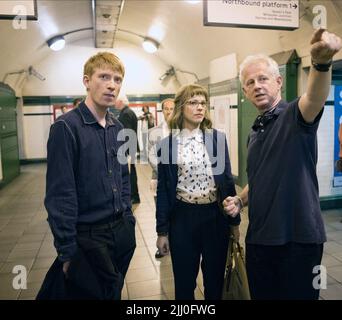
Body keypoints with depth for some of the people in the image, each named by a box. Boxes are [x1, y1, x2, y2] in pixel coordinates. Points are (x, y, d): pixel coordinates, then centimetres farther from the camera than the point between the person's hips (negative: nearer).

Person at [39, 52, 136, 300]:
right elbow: (59, 195, -17)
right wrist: (67, 252, -15)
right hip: (88, 236, -6)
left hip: (122, 230, 7)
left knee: (115, 292, 23)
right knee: (89, 293, 13)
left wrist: (128, 220, 10)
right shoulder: (66, 127, -16)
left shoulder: (118, 128, 5)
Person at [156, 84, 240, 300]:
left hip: (215, 214, 1)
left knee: (215, 277, 16)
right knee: (184, 280, 14)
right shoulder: (167, 144, -2)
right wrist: (162, 230, 0)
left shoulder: (218, 138, 0)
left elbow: (227, 179, 4)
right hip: (182, 216, 0)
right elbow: (163, 188, 0)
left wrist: (234, 220, 4)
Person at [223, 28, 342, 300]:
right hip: (259, 237, 6)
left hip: (299, 237, -6)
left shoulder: (295, 115, -7)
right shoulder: (255, 133, 13)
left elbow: (314, 98, -32)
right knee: (262, 295, 17)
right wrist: (240, 200, 5)